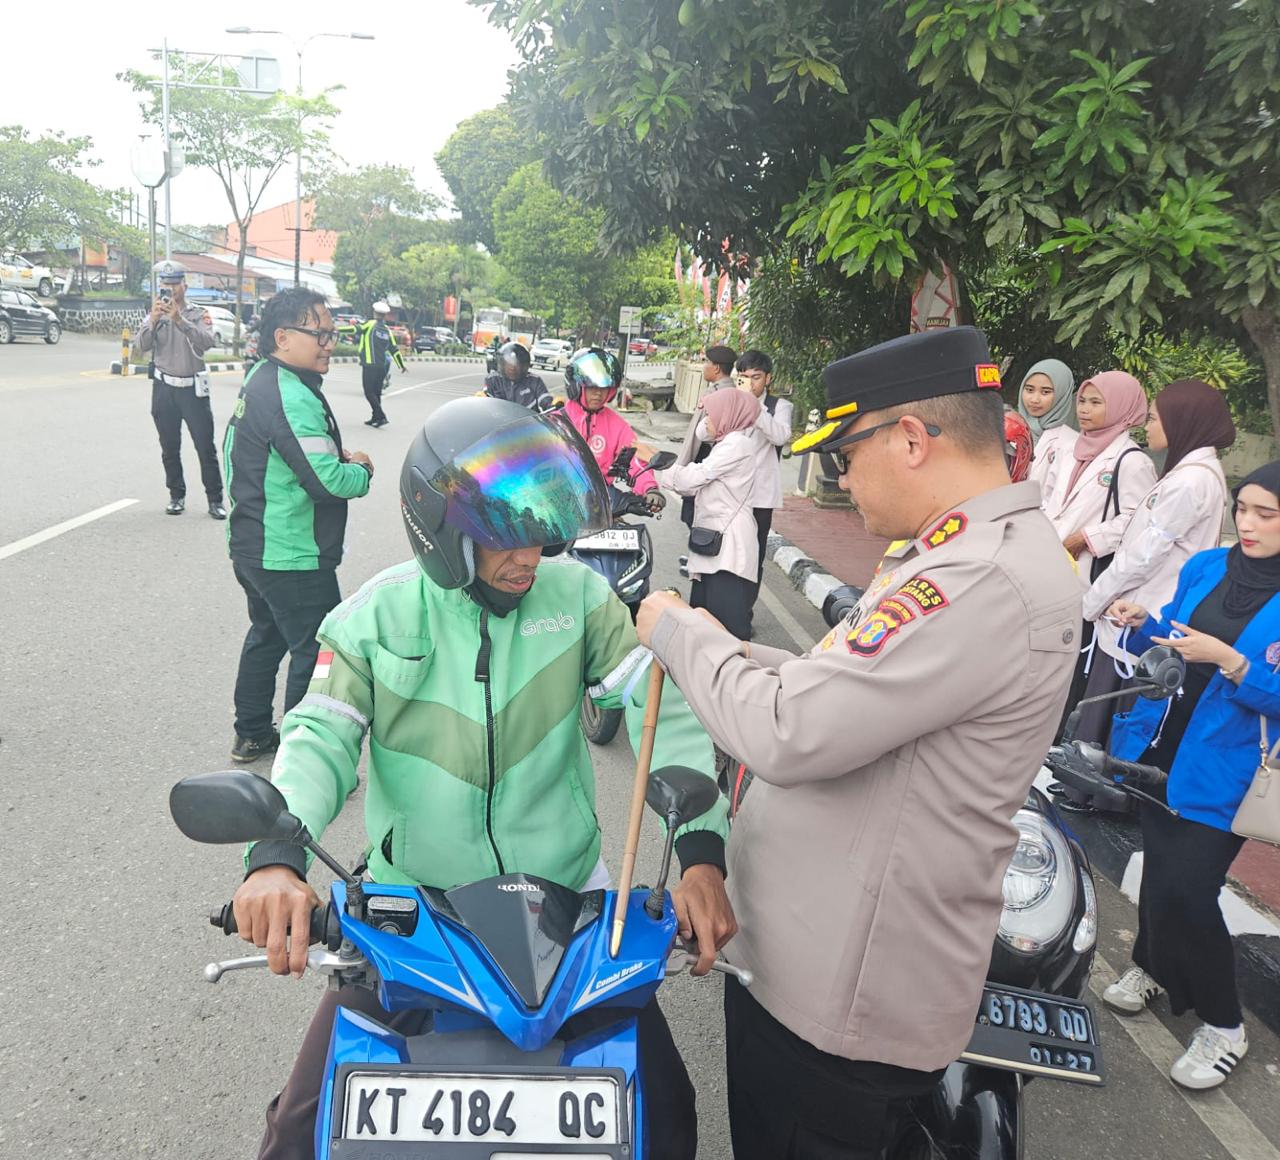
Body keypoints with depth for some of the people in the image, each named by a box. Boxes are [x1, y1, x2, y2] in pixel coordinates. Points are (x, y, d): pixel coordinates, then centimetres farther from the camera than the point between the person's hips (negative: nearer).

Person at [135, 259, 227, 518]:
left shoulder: (199, 314, 1)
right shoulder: (154, 315, 8)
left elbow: (206, 342, -18)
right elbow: (142, 345, -8)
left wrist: (179, 319, -30)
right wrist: (153, 319, -23)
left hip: (193, 388, -2)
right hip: (164, 389, 3)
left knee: (206, 447, -4)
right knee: (170, 448, 8)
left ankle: (215, 500, 1)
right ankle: (177, 496, 18)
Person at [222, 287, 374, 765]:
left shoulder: (260, 380, 9)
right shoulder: (290, 397, -24)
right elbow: (328, 481, -28)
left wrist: (335, 456, 4)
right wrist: (361, 469, -7)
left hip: (252, 546, 11)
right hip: (292, 558, -11)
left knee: (267, 634, 24)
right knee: (317, 653, -1)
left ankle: (252, 734, 37)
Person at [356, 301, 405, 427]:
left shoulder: (371, 324, -5)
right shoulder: (387, 330, 11)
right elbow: (394, 349, 11)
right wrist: (401, 365, 19)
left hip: (369, 365, -6)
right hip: (382, 366, 6)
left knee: (369, 393, -5)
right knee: (377, 393, 15)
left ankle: (381, 417, -16)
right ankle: (375, 418, 20)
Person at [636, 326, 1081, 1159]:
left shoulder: (990, 581, -28)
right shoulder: (971, 551, 7)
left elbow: (790, 733, -31)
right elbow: (842, 692, 13)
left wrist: (679, 633, -15)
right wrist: (724, 651, 4)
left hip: (842, 1002, -9)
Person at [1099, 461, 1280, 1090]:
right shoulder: (1206, 566, 1)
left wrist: (1229, 662, -29)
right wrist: (1143, 623, -7)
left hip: (1223, 772, -5)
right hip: (1162, 748, 5)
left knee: (1187, 891, -6)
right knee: (1159, 866, 19)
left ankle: (1223, 1026, 17)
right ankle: (1152, 965, 44)